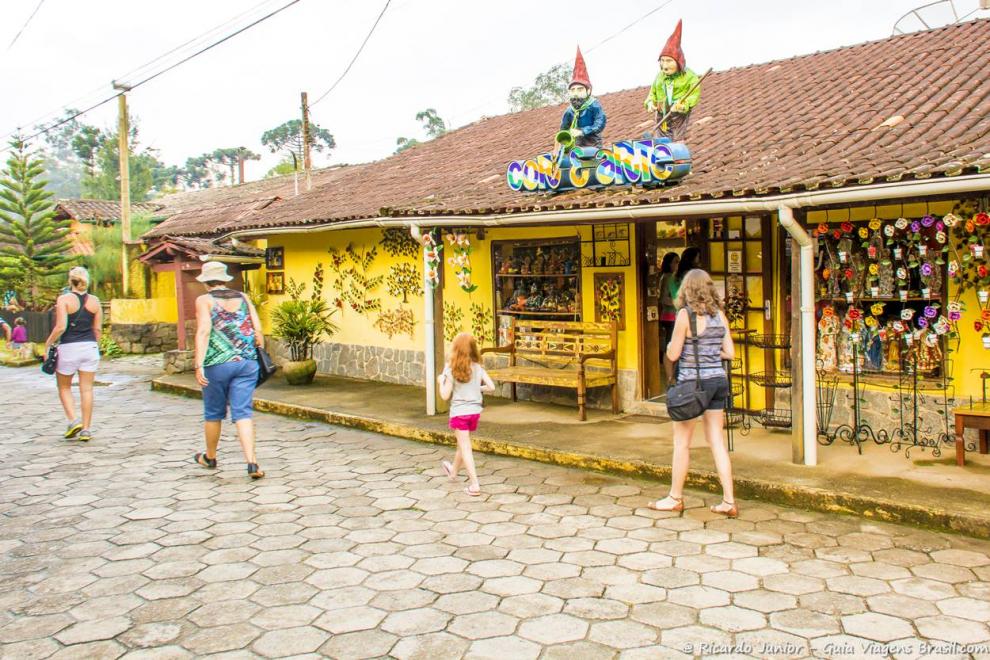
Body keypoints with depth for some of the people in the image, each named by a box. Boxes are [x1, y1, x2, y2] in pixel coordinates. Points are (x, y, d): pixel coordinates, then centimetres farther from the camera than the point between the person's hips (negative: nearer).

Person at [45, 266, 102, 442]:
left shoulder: (64, 299, -8)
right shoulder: (94, 301, 3)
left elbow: (60, 327, -15)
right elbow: (98, 329, 5)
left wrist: (48, 344, -2)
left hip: (68, 348, -3)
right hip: (89, 347, 3)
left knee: (64, 387, 15)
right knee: (87, 389, 5)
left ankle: (73, 421, 0)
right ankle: (86, 429, 6)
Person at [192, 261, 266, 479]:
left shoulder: (205, 300, -1)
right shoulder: (242, 297, 10)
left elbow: (204, 332, -12)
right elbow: (258, 330, 5)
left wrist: (199, 365, -16)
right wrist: (260, 356, 14)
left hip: (218, 364, -2)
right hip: (247, 363, 2)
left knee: (213, 413, 15)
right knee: (243, 413, 1)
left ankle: (210, 457, 35)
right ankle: (251, 463, -13)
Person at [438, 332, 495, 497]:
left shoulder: (451, 369, -15)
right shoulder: (478, 367, -5)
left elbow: (445, 396, -14)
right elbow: (491, 387, -7)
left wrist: (441, 381, 4)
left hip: (459, 412, -5)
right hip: (475, 411, 5)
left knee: (465, 447, 0)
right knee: (463, 444, 24)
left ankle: (474, 484, -6)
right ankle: (453, 470, 48)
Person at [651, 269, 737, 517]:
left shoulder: (686, 314, -12)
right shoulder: (719, 315, 5)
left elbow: (673, 354, -11)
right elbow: (730, 352, 6)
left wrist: (671, 345, 10)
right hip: (718, 380, 6)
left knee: (681, 442, 6)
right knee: (717, 441, 10)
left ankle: (675, 498, 17)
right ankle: (729, 501, 11)